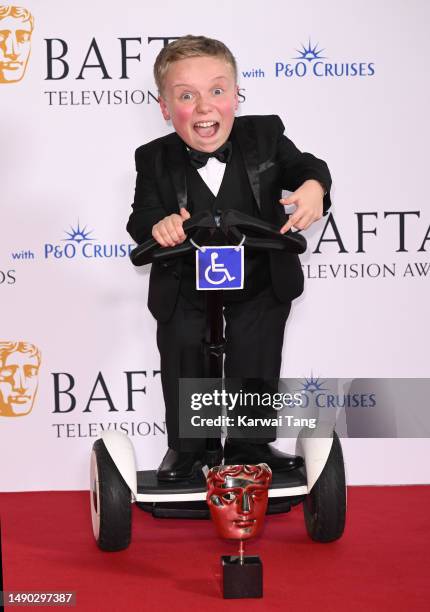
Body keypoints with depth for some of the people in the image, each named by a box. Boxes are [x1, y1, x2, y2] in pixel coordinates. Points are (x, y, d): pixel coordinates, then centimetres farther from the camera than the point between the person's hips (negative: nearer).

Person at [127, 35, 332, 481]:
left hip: (261, 286, 1)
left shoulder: (265, 136, -14)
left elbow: (303, 166, -4)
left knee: (256, 369, 14)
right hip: (185, 294, 0)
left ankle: (252, 445, 36)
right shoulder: (155, 160, -15)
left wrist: (312, 186, -28)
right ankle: (185, 448, 36)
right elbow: (141, 216, -14)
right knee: (185, 376, 14)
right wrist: (157, 224, -38)